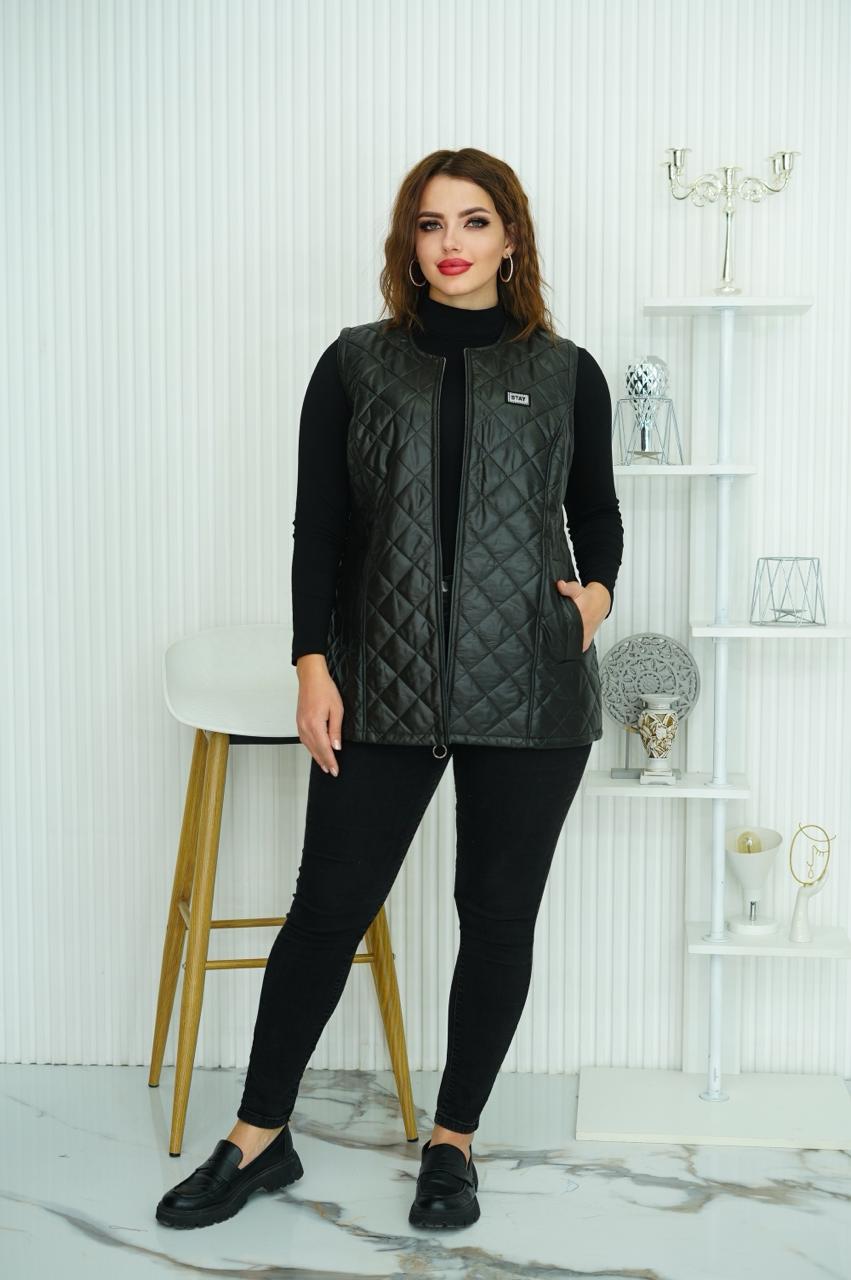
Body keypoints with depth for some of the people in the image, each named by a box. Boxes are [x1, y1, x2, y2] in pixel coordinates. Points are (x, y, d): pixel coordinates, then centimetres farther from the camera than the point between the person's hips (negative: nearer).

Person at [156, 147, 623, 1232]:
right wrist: (314, 666, -4)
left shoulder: (566, 374, 8)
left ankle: (453, 1141, 25)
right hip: (384, 686, 0)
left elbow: (596, 510, 19)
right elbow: (318, 528, 5)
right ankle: (259, 1138, 20)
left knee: (498, 916, 6)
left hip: (530, 691, 1)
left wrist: (598, 592, 0)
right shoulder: (355, 365, 7)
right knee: (329, 904, 3)